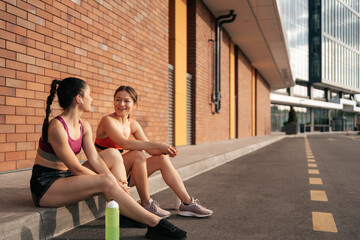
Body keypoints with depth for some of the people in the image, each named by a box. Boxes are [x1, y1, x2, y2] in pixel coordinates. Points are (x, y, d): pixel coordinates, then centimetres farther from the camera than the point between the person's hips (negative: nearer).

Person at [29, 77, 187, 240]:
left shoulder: (84, 126, 5)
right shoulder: (57, 127, -22)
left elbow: (94, 158, -3)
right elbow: (75, 168, -21)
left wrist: (116, 181, -17)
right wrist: (109, 181, -17)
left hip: (66, 177, 9)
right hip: (45, 186, -9)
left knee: (112, 154, -4)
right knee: (106, 182, -27)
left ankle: (128, 215, -10)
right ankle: (155, 223, -19)